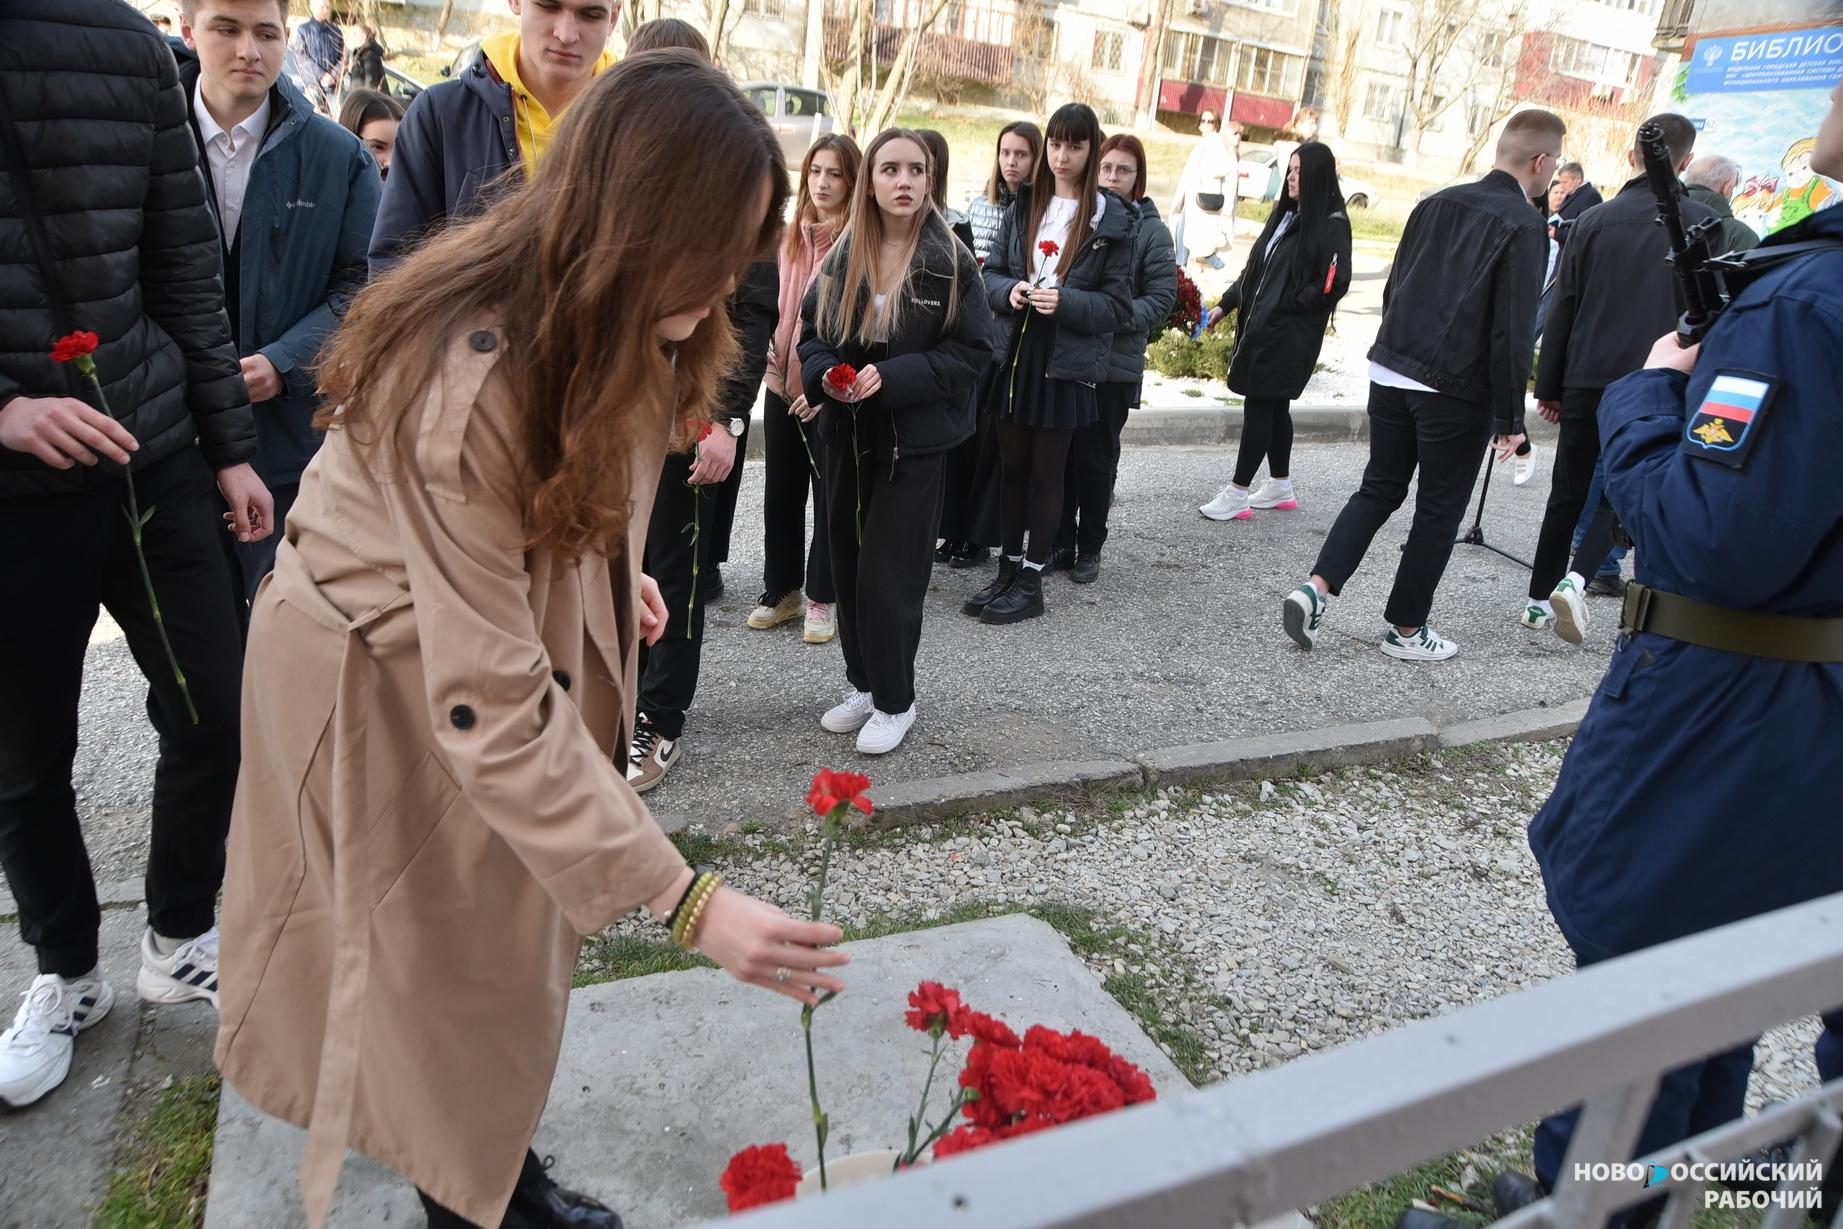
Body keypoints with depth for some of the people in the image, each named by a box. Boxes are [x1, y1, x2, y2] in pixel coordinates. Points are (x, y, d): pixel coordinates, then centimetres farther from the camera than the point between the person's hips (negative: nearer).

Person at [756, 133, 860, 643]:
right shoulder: (792, 235, 10)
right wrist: (769, 358, 4)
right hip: (783, 384, 6)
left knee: (830, 494, 5)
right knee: (780, 490, 13)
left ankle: (821, 599, 18)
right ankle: (782, 591, 27)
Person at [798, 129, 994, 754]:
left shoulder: (951, 260, -8)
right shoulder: (843, 256, 2)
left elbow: (973, 350, -9)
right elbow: (810, 332, 10)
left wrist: (892, 376, -20)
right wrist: (825, 373, -12)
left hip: (912, 440, -4)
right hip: (847, 435, 4)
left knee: (889, 574, -3)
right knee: (848, 565, 11)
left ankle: (895, 701, 15)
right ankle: (864, 684, 28)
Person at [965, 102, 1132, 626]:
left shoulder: (1111, 219, -3)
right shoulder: (1024, 205, 9)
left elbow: (1117, 305, -4)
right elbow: (991, 272, 10)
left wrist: (1066, 301, -20)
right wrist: (1009, 290, -13)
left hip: (1066, 361, -4)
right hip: (1016, 351, 4)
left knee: (1046, 474, 4)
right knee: (1013, 468, 11)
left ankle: (1031, 583, 14)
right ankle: (1008, 569, 24)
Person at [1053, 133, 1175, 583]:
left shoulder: (1150, 229, -2)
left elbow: (1161, 299, -5)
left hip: (1114, 364, -2)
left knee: (1095, 458, 5)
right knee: (1059, 453, 7)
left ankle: (1089, 549, 19)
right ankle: (1059, 540, 22)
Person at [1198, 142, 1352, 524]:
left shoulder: (1332, 224, -10)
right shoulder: (1286, 214, 15)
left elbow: (1332, 284, -16)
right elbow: (1254, 268, 19)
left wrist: (1284, 306, -14)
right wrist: (1225, 303, 13)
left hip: (1290, 335, -8)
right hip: (1260, 327, 8)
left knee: (1259, 405, -6)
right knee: (1273, 406, 13)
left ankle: (1237, 493, 0)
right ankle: (1281, 486, 25)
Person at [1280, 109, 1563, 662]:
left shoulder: (1437, 203, 7)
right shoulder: (1523, 223, -10)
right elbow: (1513, 331, -14)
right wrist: (1509, 418, -8)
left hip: (1390, 374, 5)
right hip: (1457, 392, -5)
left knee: (1378, 489, 16)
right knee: (1439, 511, 9)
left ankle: (1317, 587, 0)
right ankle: (1405, 629, 19)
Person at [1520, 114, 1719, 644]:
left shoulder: (1594, 220, 3)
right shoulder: (1700, 223, -2)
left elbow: (1563, 309, 3)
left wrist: (1549, 385, 8)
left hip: (1586, 380, 2)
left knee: (1569, 492, 11)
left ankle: (1539, 600, 14)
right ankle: (1577, 578, -13)